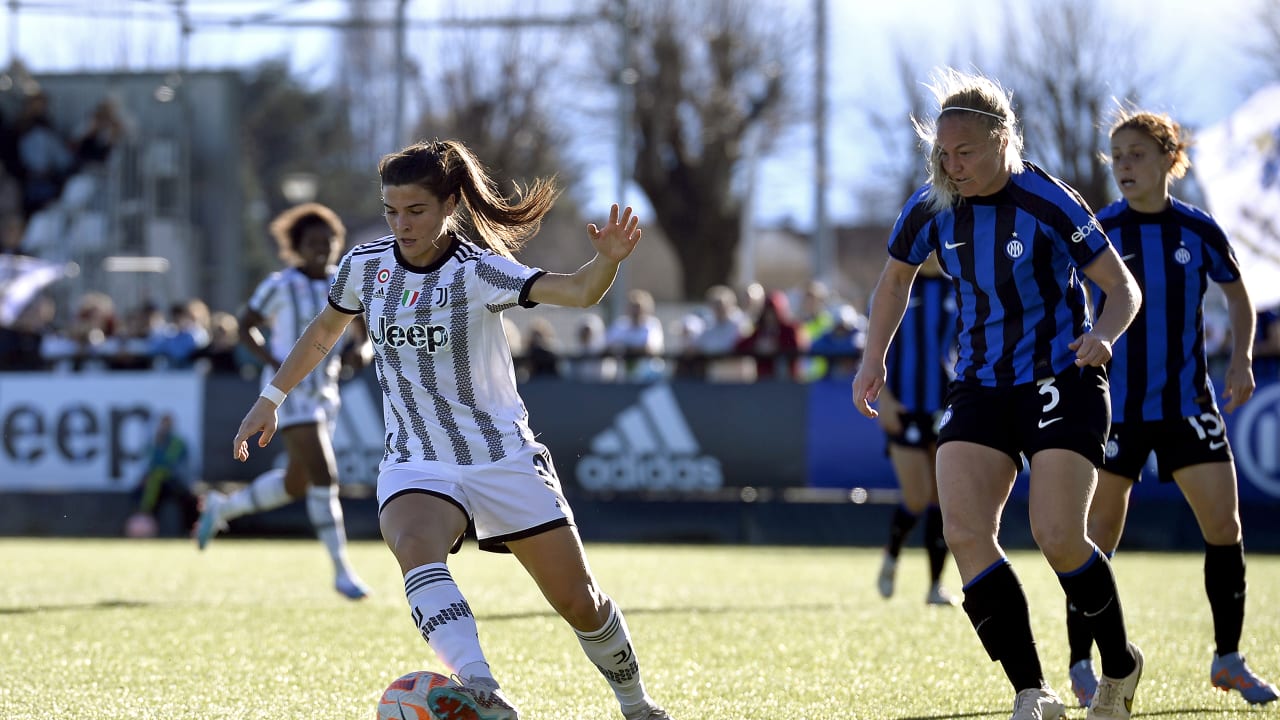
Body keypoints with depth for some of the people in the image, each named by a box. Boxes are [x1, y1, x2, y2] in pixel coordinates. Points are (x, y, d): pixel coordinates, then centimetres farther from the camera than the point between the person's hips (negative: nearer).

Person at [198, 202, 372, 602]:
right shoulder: (280, 286, -8)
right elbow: (246, 327, -1)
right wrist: (275, 362, -16)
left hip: (325, 392, 7)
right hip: (291, 390, -7)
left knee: (295, 484, 16)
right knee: (323, 476, -17)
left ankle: (222, 507, 39)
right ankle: (342, 570, -15)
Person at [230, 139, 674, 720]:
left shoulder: (478, 270, -14)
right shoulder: (366, 264, -1)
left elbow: (577, 292, -29)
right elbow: (324, 330, 19)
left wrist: (608, 259, -48)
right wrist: (271, 399, 22)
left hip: (504, 458, -2)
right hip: (415, 465, 2)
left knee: (579, 603, 3)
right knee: (416, 548, -34)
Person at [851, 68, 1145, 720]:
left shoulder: (1048, 202, -15)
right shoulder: (932, 207, -2)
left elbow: (1123, 288, -9)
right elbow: (896, 279, 19)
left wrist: (1103, 335, -29)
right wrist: (874, 361, 9)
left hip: (1063, 382, -5)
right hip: (980, 390, 5)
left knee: (1057, 537, -16)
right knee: (964, 533, -15)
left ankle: (1121, 666, 12)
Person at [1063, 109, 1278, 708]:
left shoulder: (1198, 231, 1)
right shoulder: (1098, 231, -5)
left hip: (1188, 401, 2)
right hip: (1116, 406, -2)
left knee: (1225, 524, -4)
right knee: (1101, 536, -1)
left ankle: (1228, 659, 8)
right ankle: (1081, 664, 9)